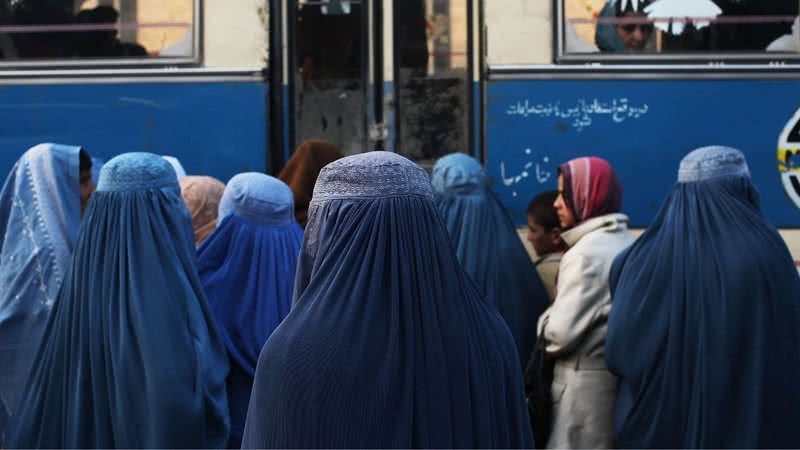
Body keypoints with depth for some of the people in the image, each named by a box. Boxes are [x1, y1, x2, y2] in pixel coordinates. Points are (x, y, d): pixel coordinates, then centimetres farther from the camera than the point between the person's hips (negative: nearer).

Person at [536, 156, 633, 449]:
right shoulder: (632, 246, 10)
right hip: (625, 374, 9)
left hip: (588, 381, -9)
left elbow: (560, 333, -17)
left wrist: (548, 315, 3)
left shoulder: (586, 253, -15)